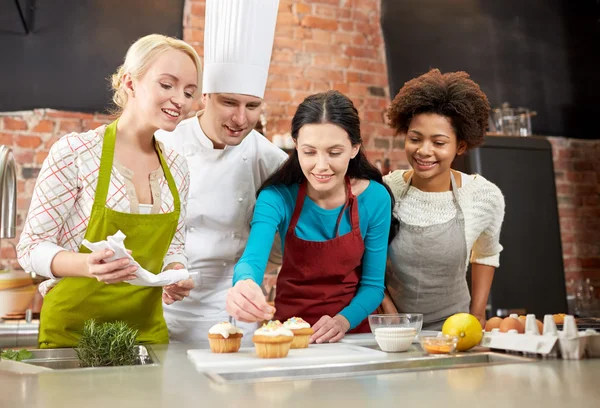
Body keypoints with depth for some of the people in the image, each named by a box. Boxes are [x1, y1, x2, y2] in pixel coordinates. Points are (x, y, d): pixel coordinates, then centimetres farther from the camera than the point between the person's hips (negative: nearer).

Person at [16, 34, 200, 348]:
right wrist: (89, 265, -28)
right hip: (73, 333, -4)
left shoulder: (176, 168, 2)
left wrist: (176, 276, -9)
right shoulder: (74, 152, -13)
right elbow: (31, 248, -10)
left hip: (147, 331, 5)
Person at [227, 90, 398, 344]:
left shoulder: (375, 198, -8)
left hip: (352, 331, -1)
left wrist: (343, 321, -21)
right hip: (289, 329, 1)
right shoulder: (277, 197, -10)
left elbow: (373, 284, -3)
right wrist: (244, 285, -46)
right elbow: (252, 259, -24)